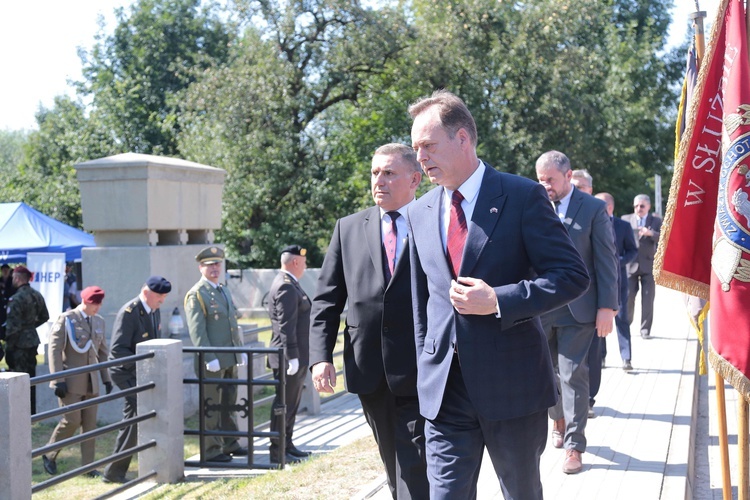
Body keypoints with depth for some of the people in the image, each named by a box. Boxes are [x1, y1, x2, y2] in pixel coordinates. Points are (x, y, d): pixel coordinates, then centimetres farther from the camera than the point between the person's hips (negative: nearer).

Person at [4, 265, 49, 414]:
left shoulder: (17, 299, -18)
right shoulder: (37, 295, 6)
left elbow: (13, 326, -19)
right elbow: (44, 316, 18)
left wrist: (8, 347, -12)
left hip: (20, 344, -8)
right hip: (33, 340, 8)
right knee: (30, 376, 16)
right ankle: (31, 411, 24)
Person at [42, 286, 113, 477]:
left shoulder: (99, 321, 11)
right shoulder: (65, 320, -6)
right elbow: (54, 350, -10)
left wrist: (106, 378, 11)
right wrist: (58, 381, -16)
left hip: (91, 381, 6)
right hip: (71, 381, -5)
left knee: (90, 423, 3)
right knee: (72, 420, -8)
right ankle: (49, 454, 14)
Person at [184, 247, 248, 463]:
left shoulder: (224, 291, 18)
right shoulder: (195, 295, -10)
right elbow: (196, 331, -16)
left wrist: (241, 349, 17)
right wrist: (209, 358, -21)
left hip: (230, 359, 8)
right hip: (212, 361, -8)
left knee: (229, 403, 15)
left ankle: (230, 444, 25)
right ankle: (211, 451, 4)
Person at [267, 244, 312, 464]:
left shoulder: (289, 284, 17)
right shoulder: (286, 286, -17)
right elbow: (286, 325, -22)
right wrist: (292, 356, -24)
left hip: (296, 356, 11)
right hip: (289, 357, -11)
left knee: (291, 404, 16)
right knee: (284, 404, -6)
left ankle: (287, 445, 25)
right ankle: (277, 451, -1)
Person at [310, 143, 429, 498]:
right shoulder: (348, 228, 9)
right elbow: (326, 299, 9)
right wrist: (320, 356, -3)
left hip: (419, 374, -4)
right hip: (370, 372, 4)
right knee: (394, 470, 17)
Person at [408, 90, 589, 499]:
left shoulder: (522, 196, -6)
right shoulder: (419, 213, 9)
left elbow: (573, 275, -10)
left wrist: (498, 301, -20)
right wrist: (426, 370, 13)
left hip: (512, 384, -3)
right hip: (443, 388, 4)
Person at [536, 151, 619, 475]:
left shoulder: (593, 208, -3)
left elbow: (606, 261, -3)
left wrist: (607, 307, -8)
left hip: (577, 307, -3)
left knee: (573, 375, -3)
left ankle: (574, 445, 4)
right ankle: (559, 420, 38)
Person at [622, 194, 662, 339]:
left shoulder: (656, 221, 7)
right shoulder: (626, 219, 8)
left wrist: (651, 233, -22)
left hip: (648, 266, 0)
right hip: (631, 265, 0)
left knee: (647, 300, -1)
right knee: (627, 297, -2)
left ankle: (645, 329, 5)